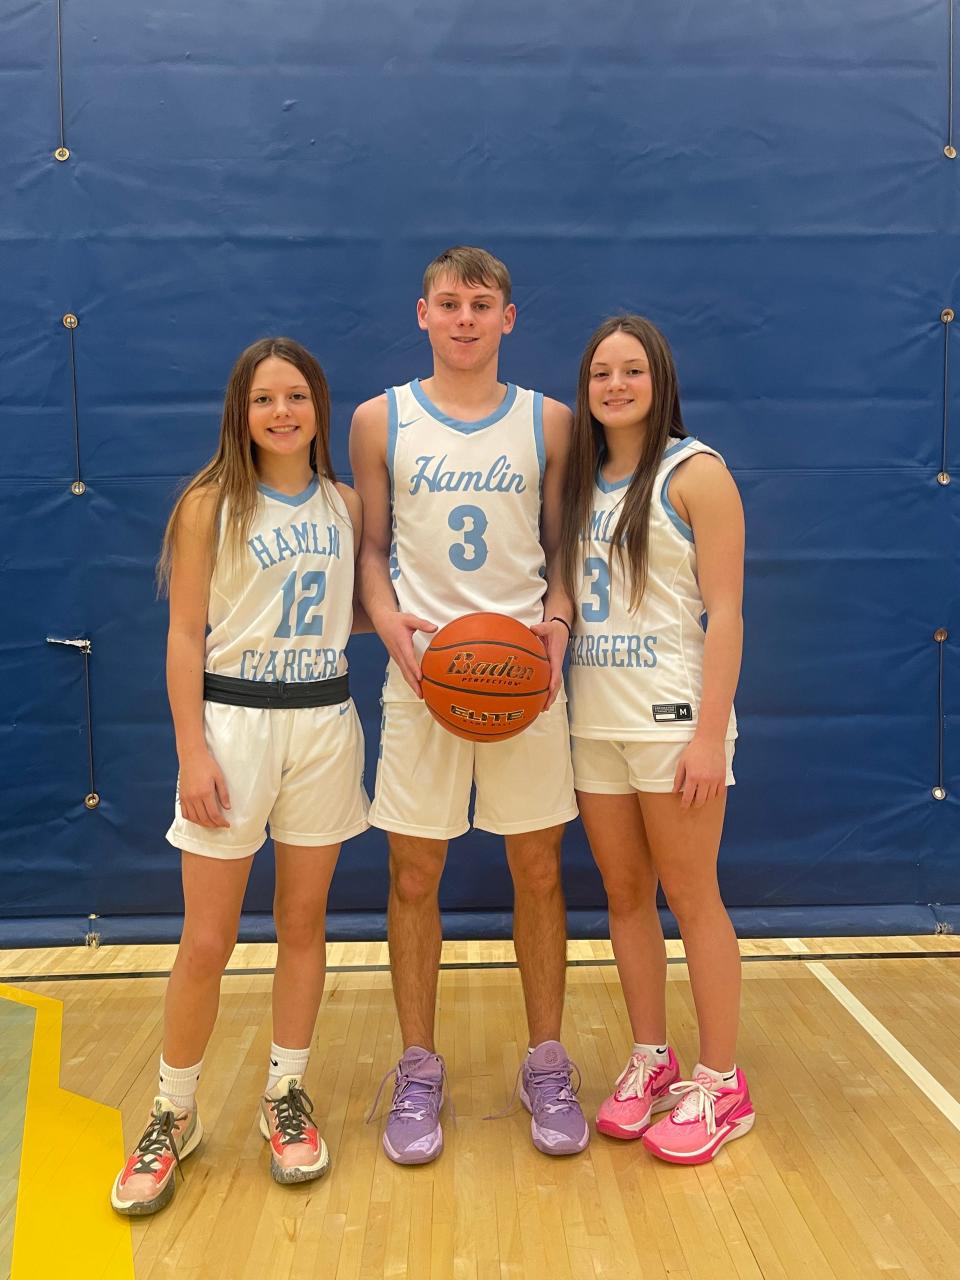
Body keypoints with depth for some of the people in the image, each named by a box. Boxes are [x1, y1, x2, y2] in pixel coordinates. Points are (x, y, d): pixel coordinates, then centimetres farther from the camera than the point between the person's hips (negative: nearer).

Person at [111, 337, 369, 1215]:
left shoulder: (345, 505, 7)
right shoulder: (210, 505, -4)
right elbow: (185, 636, -6)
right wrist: (193, 754, -12)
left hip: (326, 722, 3)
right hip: (233, 720, -3)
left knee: (304, 922, 12)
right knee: (207, 942, 2)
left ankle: (286, 1097, 29)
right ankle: (174, 1117, 22)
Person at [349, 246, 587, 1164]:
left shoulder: (548, 422, 7)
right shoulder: (381, 421, 6)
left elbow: (563, 547, 10)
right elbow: (371, 547, 8)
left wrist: (556, 620, -8)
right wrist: (389, 621, -11)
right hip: (421, 672, 0)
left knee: (538, 872, 6)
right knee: (413, 878, 4)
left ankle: (546, 1066, 24)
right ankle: (418, 1071, 22)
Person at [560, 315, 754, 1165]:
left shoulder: (695, 472, -6)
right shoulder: (584, 478, 12)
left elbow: (725, 613, -11)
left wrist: (711, 734, -17)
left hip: (671, 718, -6)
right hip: (593, 720, 6)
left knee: (690, 897, 2)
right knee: (625, 895, 12)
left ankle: (721, 1083, 18)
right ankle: (650, 1061, 27)